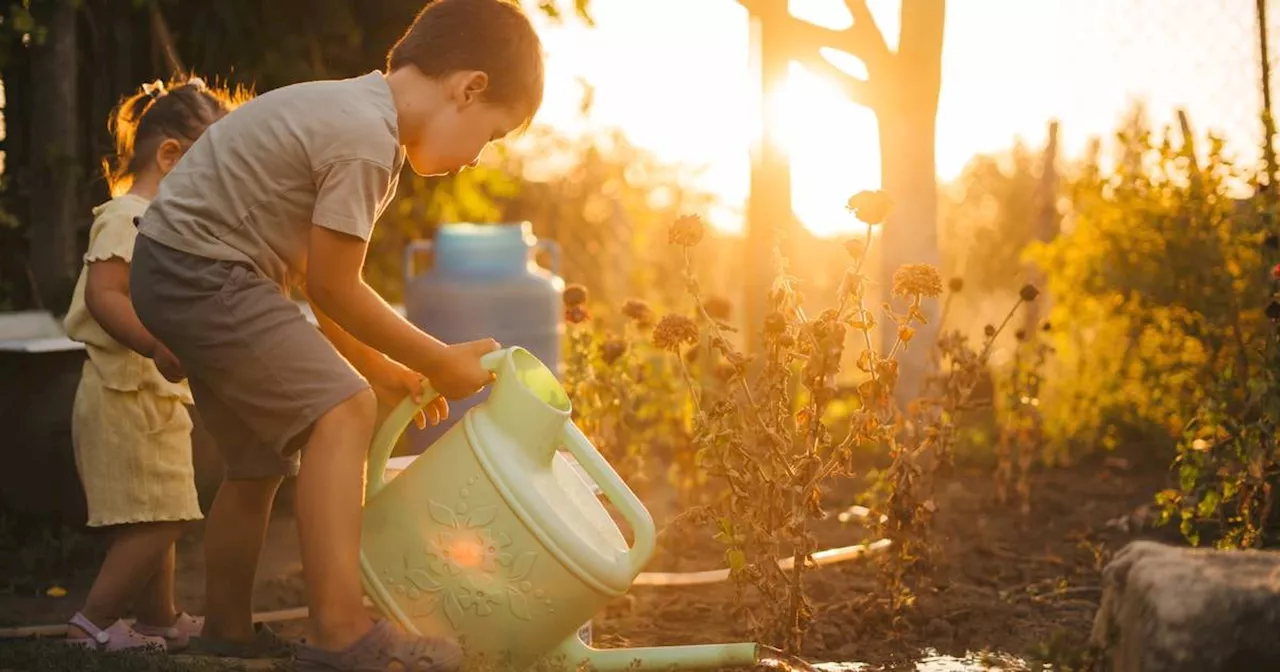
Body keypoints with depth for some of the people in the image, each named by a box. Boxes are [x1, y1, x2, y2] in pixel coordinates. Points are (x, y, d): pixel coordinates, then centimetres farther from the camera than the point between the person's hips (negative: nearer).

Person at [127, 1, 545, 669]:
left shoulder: (354, 110, 10)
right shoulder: (366, 138, -22)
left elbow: (318, 281, 14)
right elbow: (334, 287, -15)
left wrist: (383, 371, 13)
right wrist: (441, 363, -5)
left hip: (180, 273, 11)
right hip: (200, 268, -11)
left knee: (260, 458, 20)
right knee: (341, 411, -19)